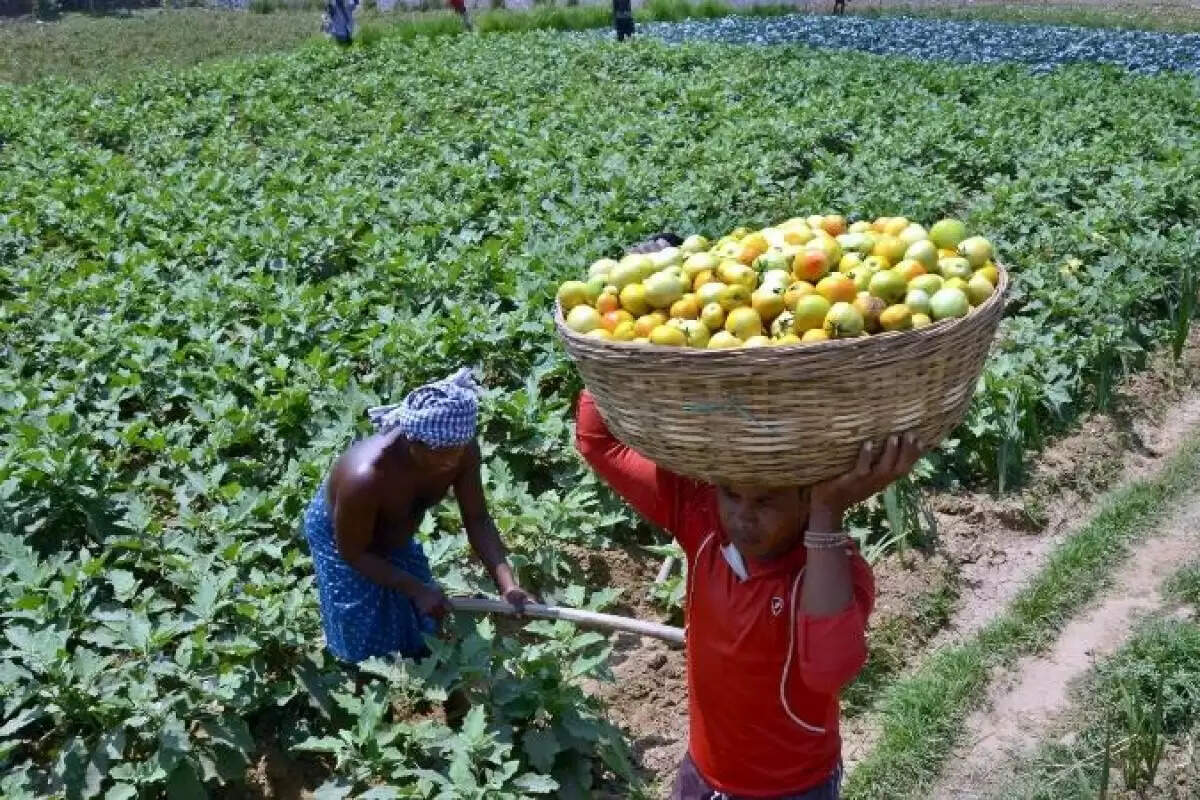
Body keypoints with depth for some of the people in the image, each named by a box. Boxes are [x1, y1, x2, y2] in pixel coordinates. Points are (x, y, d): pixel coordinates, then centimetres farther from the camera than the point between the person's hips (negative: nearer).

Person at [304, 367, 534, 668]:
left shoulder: (462, 450, -30)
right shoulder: (367, 476, -44)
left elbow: (477, 520, -19)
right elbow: (353, 554, -28)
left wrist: (507, 585, -31)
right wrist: (418, 590, -27)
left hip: (395, 535, 5)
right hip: (341, 537, -5)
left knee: (420, 630, 19)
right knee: (368, 644, 8)